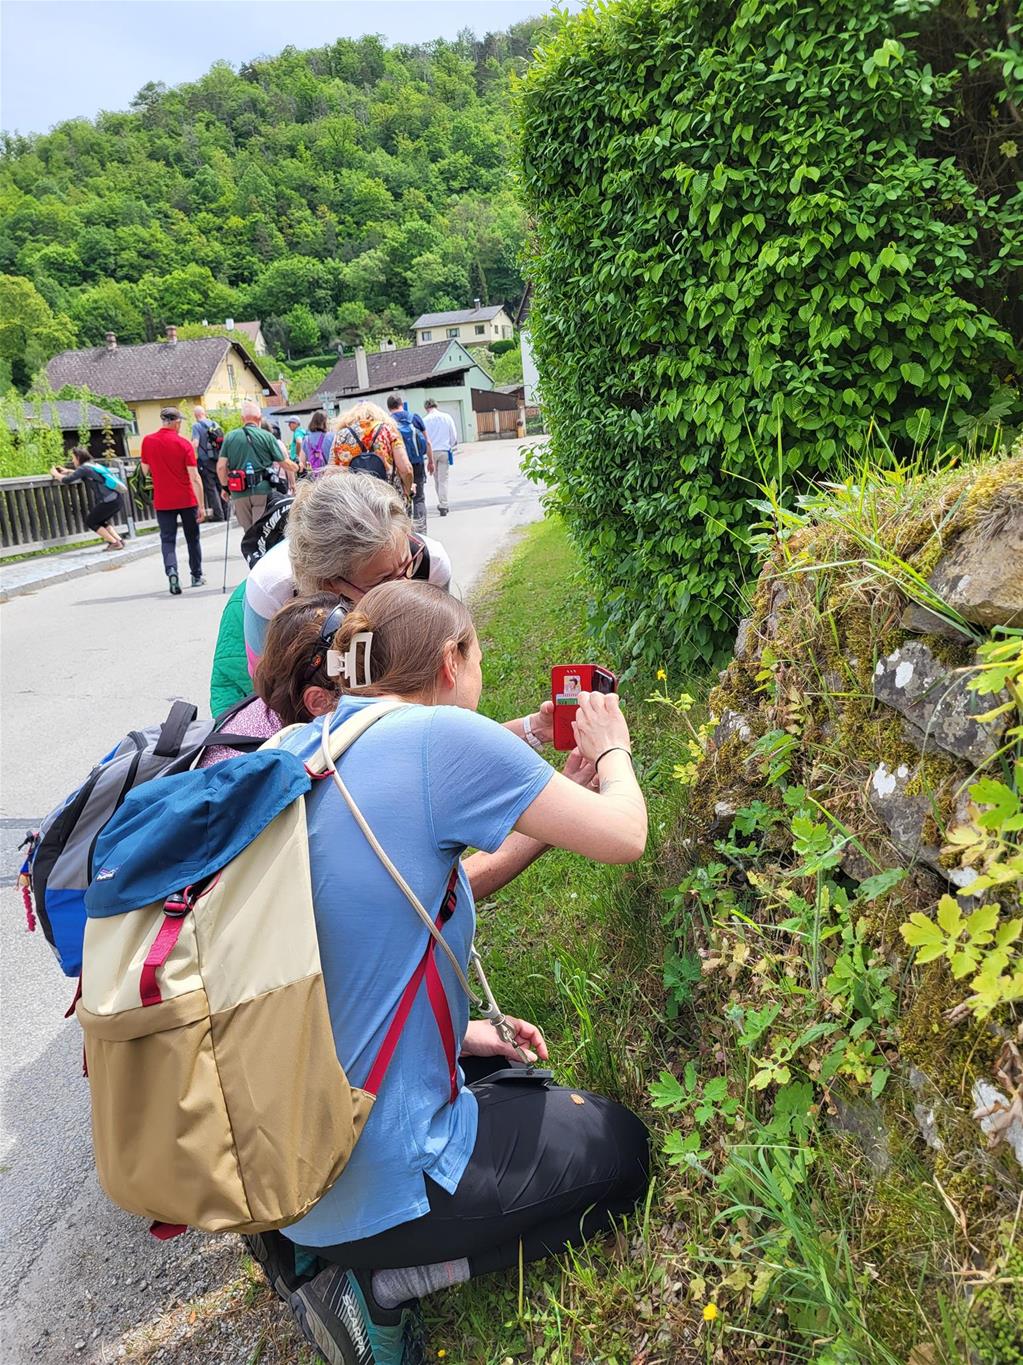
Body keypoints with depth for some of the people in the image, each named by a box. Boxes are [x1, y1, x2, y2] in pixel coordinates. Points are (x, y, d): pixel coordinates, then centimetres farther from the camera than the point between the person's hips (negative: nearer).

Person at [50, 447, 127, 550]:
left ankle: (114, 543, 4)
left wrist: (56, 474, 11)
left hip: (108, 501, -8)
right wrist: (67, 471, 39)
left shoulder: (84, 468, -5)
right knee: (100, 521, 25)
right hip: (117, 499, 8)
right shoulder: (93, 465, 20)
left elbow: (67, 480, -7)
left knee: (90, 522, 9)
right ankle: (119, 541, 15)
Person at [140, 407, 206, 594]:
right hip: (187, 500, -1)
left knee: (167, 540, 4)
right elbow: (195, 477, -13)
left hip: (162, 501, 1)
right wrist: (202, 505, -11)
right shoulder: (183, 444, -9)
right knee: (192, 538, 15)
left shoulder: (147, 441, -1)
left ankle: (171, 571, -20)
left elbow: (145, 471, 7)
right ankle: (197, 576, 24)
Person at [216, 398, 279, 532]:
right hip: (263, 491, -2)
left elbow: (221, 467, 1)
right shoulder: (267, 436, -1)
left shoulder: (230, 437, 5)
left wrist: (224, 487, 16)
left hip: (239, 493, 2)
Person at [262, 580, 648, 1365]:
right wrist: (612, 753, 7)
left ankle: (313, 1244, 17)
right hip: (375, 1176, -8)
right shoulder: (441, 736, -21)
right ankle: (381, 1279, 3)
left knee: (512, 1077, 30)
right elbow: (622, 837, -11)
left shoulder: (300, 750, 3)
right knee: (622, 1152, 15)